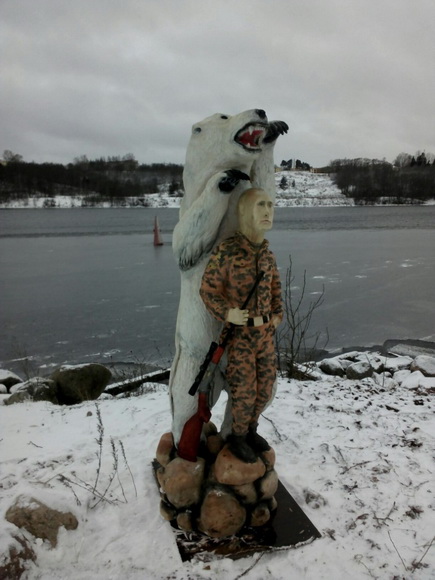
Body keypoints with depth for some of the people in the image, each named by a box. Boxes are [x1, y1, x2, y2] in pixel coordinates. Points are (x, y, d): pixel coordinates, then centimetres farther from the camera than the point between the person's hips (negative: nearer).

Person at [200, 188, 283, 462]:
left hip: (266, 334, 6)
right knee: (245, 392, 4)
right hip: (239, 334, -6)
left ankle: (251, 430, 41)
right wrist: (227, 313, -26)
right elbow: (208, 290, -12)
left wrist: (278, 315, 8)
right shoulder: (226, 251, -18)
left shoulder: (268, 254, 1)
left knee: (266, 388, 15)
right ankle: (237, 436, 32)